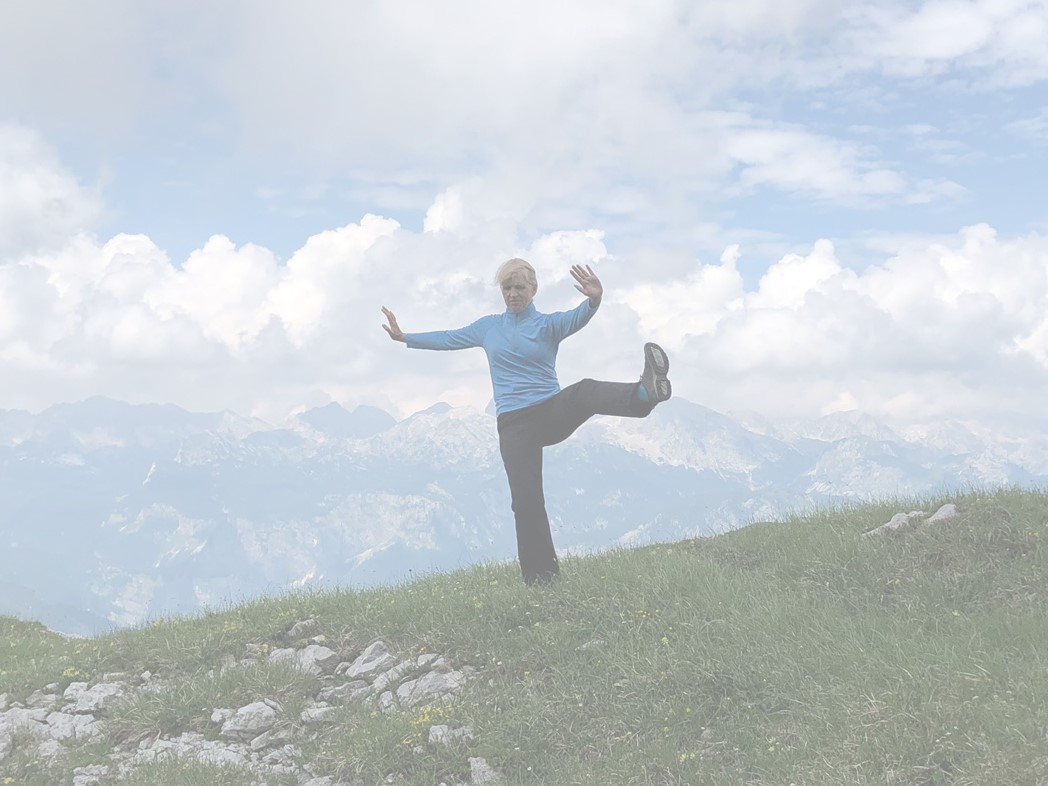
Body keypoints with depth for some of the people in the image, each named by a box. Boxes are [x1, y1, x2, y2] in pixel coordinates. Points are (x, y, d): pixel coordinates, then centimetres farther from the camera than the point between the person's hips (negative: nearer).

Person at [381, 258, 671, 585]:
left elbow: (576, 319, -20)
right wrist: (404, 337, 28)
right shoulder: (488, 327, 15)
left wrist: (594, 300, -43)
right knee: (526, 500, -9)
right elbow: (450, 339, 27)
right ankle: (540, 575, -4)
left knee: (585, 392, -35)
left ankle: (644, 393, -63)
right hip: (514, 423, 2)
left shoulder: (548, 324, 3)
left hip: (553, 413, -2)